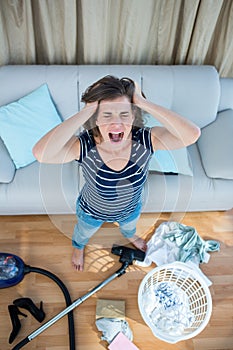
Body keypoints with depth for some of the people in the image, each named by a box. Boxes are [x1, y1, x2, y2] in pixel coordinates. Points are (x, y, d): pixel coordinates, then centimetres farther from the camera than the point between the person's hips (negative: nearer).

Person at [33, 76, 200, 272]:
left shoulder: (144, 140, -35)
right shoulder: (84, 145, -40)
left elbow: (192, 135, -50)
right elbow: (41, 153, -59)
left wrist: (144, 104, -50)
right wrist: (86, 111, -55)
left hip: (131, 209, 2)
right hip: (92, 212, -1)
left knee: (130, 226, 40)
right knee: (83, 233, 35)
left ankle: (130, 235, 79)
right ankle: (78, 247, 74)